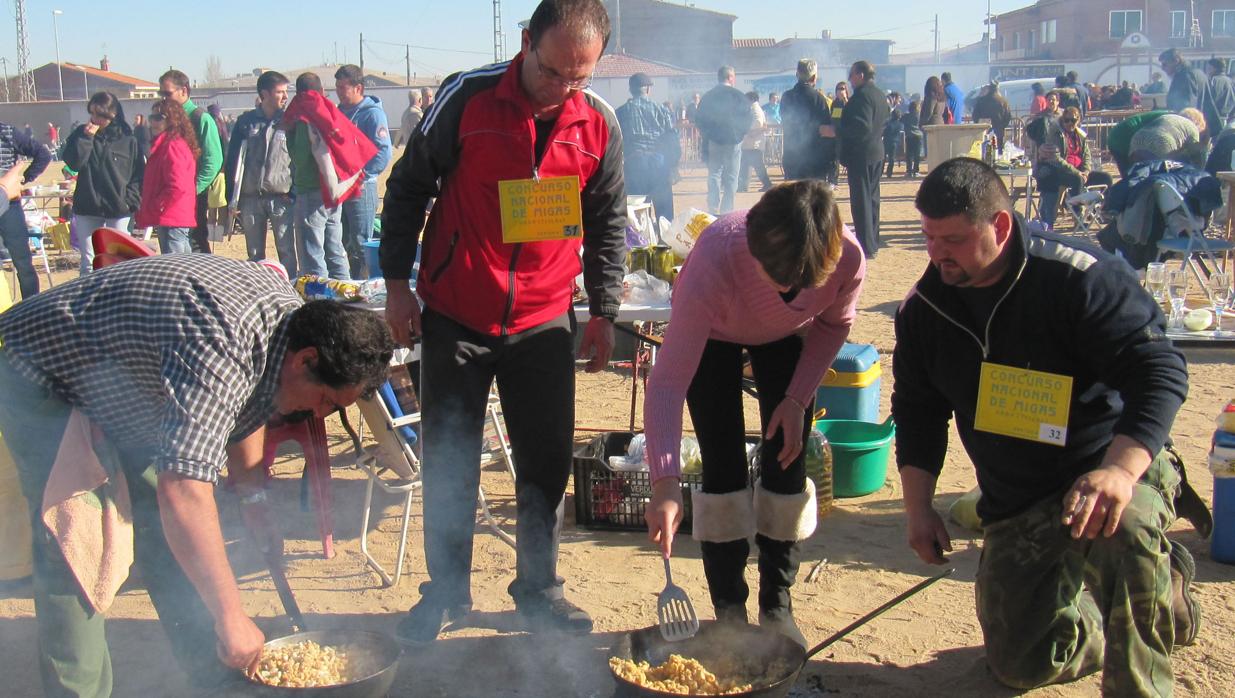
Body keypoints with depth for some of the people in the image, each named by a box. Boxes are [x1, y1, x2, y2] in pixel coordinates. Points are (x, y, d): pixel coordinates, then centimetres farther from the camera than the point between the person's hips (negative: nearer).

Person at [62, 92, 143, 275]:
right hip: (87, 209, 2)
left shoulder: (127, 139, -1)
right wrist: (86, 137, -14)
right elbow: (72, 162, -8)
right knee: (89, 262, 7)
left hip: (118, 211, -2)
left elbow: (138, 173, 2)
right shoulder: (81, 134, 5)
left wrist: (130, 199, -8)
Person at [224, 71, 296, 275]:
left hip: (282, 198, -2)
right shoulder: (246, 121, 7)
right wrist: (232, 199, 3)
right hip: (250, 198, 2)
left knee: (287, 251, -7)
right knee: (254, 254, 9)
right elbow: (233, 160, 8)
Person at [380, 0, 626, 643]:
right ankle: (446, 591, 24)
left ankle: (538, 590, 26)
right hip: (455, 317, -1)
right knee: (448, 462, 7)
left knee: (547, 462, 8)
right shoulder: (468, 98, -10)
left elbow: (607, 223, 10)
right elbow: (408, 187, 0)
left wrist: (603, 311, 7)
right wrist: (397, 283, -2)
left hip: (544, 322, 2)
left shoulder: (599, 124, -3)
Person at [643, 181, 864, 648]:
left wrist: (798, 399, -17)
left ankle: (777, 606, 15)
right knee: (723, 469, -9)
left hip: (787, 338, 2)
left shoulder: (847, 259, -35)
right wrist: (665, 483, -53)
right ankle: (729, 611, 7)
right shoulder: (716, 259, -44)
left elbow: (835, 324, -9)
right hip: (713, 336, -2)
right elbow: (668, 381, -44)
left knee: (787, 466, -3)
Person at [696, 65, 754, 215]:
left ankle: (713, 211, -2)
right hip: (733, 142, -3)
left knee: (714, 175, 8)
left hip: (713, 142, 3)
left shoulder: (707, 97, 4)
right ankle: (726, 212, 2)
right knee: (730, 178, 4)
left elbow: (698, 119, 6)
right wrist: (741, 133, 9)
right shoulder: (738, 96, -6)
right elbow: (749, 117, -6)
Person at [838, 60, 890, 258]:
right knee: (872, 198, 15)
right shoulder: (881, 95, 14)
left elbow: (861, 127, -25)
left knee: (861, 200, -7)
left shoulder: (861, 95, -17)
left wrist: (835, 131, -21)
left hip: (860, 155, -10)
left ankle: (866, 248, -8)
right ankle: (873, 243, 21)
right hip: (877, 154, 10)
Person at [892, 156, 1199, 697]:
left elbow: (1160, 371, -25)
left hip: (1117, 474, -6)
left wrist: (1119, 470, -40)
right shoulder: (923, 309, -2)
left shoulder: (1079, 277, -20)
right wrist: (918, 509, -1)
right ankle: (1157, 593, 32)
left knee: (1122, 528, -42)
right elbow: (918, 413, 8)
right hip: (1014, 508, 6)